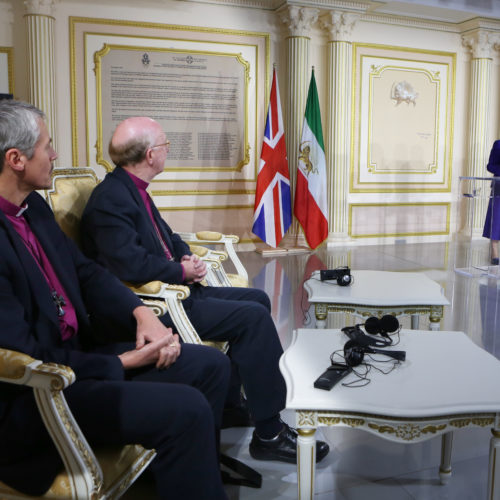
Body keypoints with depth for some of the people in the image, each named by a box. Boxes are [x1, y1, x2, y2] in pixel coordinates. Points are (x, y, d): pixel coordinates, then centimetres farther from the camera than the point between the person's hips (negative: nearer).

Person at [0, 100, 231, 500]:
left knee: (210, 365, 6)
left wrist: (141, 313, -7)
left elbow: (86, 271, 11)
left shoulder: (34, 205, 4)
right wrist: (121, 363, -15)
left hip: (73, 352, 9)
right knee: (186, 408, -25)